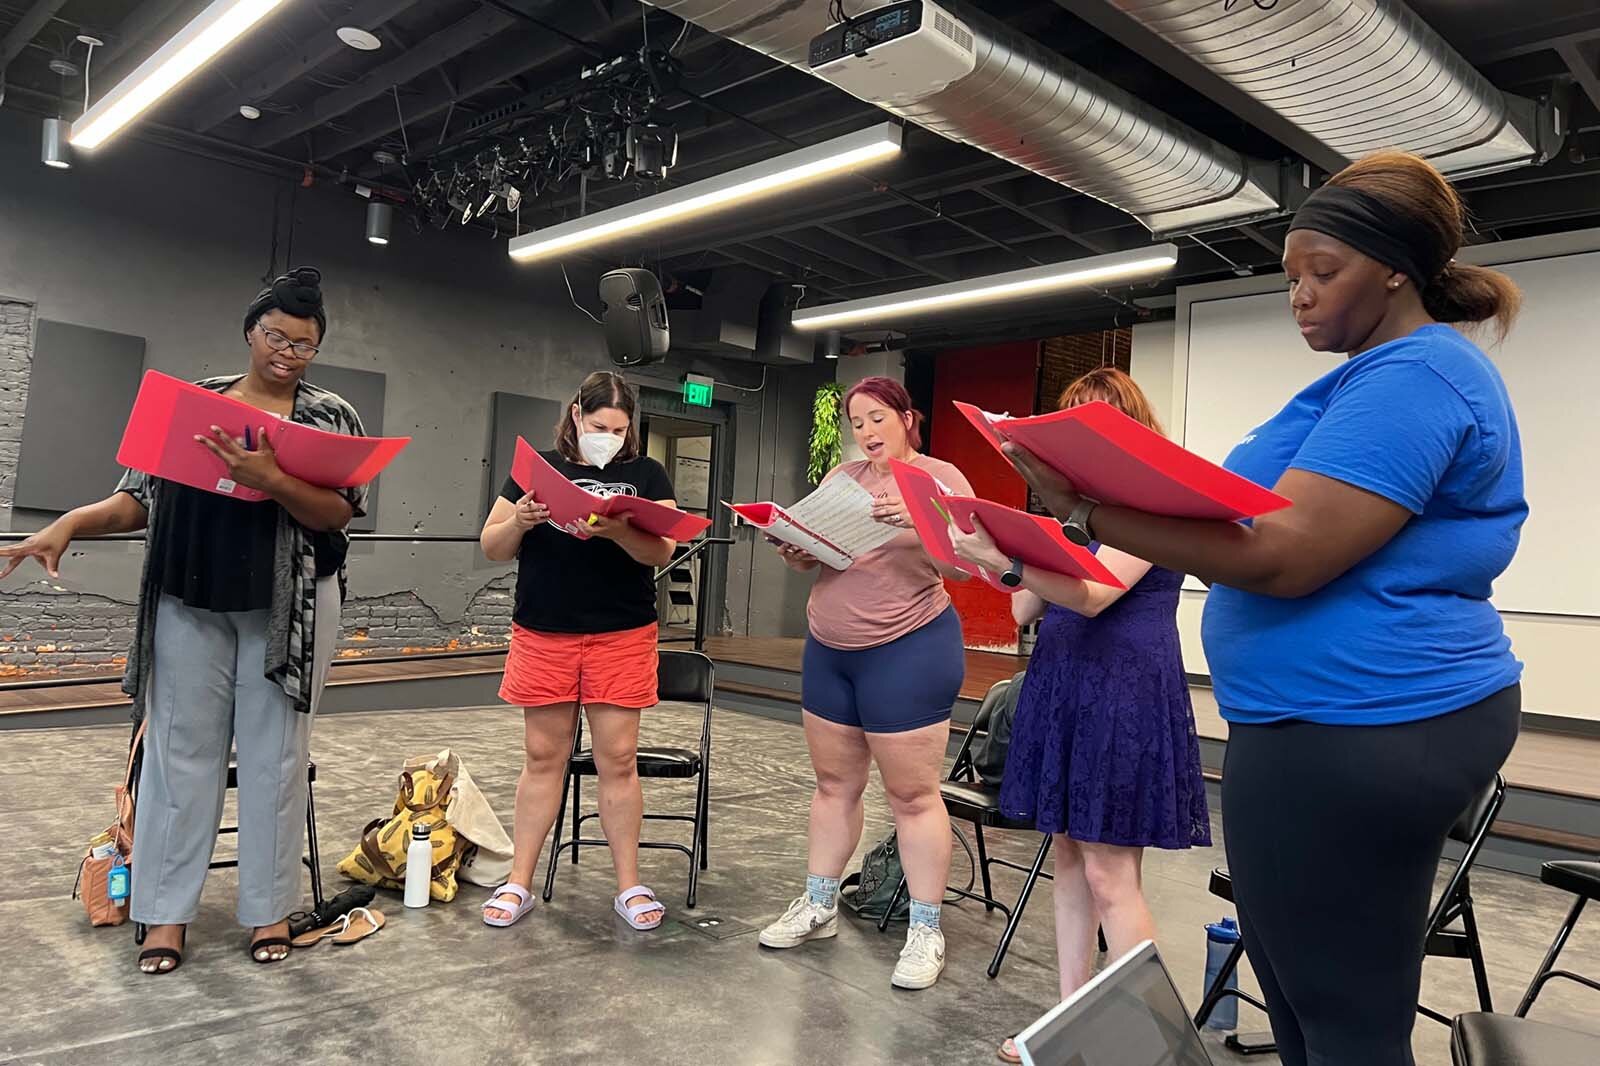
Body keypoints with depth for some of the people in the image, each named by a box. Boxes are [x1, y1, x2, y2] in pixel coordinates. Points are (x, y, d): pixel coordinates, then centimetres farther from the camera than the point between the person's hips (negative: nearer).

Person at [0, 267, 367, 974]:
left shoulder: (331, 417, 2)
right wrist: (68, 524, -9)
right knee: (181, 749, 6)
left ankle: (268, 907, 16)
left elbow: (339, 513, -8)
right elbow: (141, 497, 7)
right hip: (190, 603, 2)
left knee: (273, 752, 5)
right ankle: (166, 911, 17)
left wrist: (270, 480, -23)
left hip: (287, 608, -1)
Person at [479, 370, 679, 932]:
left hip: (621, 637, -1)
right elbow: (492, 547, 7)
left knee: (618, 758, 3)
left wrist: (617, 531, -25)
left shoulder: (646, 474, 5)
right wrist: (519, 521, -15)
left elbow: (662, 551, -7)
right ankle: (519, 883, 20)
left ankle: (629, 886, 15)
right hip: (543, 636, 1)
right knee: (542, 757, 8)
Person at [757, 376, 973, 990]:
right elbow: (809, 556, 13)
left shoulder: (941, 478, -5)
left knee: (912, 794, 0)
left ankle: (926, 931, 12)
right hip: (828, 649, 6)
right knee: (834, 783, 14)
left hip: (908, 649, -6)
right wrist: (792, 545, -9)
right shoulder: (839, 478, 12)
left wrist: (917, 523, -31)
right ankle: (819, 906, 26)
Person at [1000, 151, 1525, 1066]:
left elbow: (1285, 556, -27)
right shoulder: (1419, 369, 18)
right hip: (1383, 717, 11)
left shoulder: (1410, 374, -17)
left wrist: (1087, 511, -26)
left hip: (1348, 730, -11)